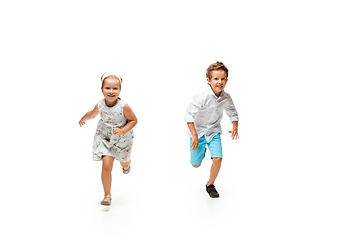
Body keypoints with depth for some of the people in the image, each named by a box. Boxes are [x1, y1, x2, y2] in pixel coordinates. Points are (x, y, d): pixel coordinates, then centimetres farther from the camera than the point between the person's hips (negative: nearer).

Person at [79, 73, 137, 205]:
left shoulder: (124, 106, -28)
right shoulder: (100, 105, -18)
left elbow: (134, 120, -15)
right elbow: (92, 113, 6)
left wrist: (122, 131, -28)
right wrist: (83, 119, 25)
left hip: (122, 138, 0)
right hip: (105, 137, 1)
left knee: (124, 161, 22)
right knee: (106, 165, -11)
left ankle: (126, 165, 64)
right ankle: (107, 195, 2)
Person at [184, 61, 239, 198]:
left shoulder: (226, 98, -12)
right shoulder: (202, 96, -28)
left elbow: (232, 112, 7)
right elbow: (189, 115, -25)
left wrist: (235, 127, -11)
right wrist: (194, 135, -30)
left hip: (214, 131, 3)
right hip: (198, 130, -3)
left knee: (217, 159, -13)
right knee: (196, 164, 6)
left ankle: (210, 185, 13)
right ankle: (201, 149, 44)